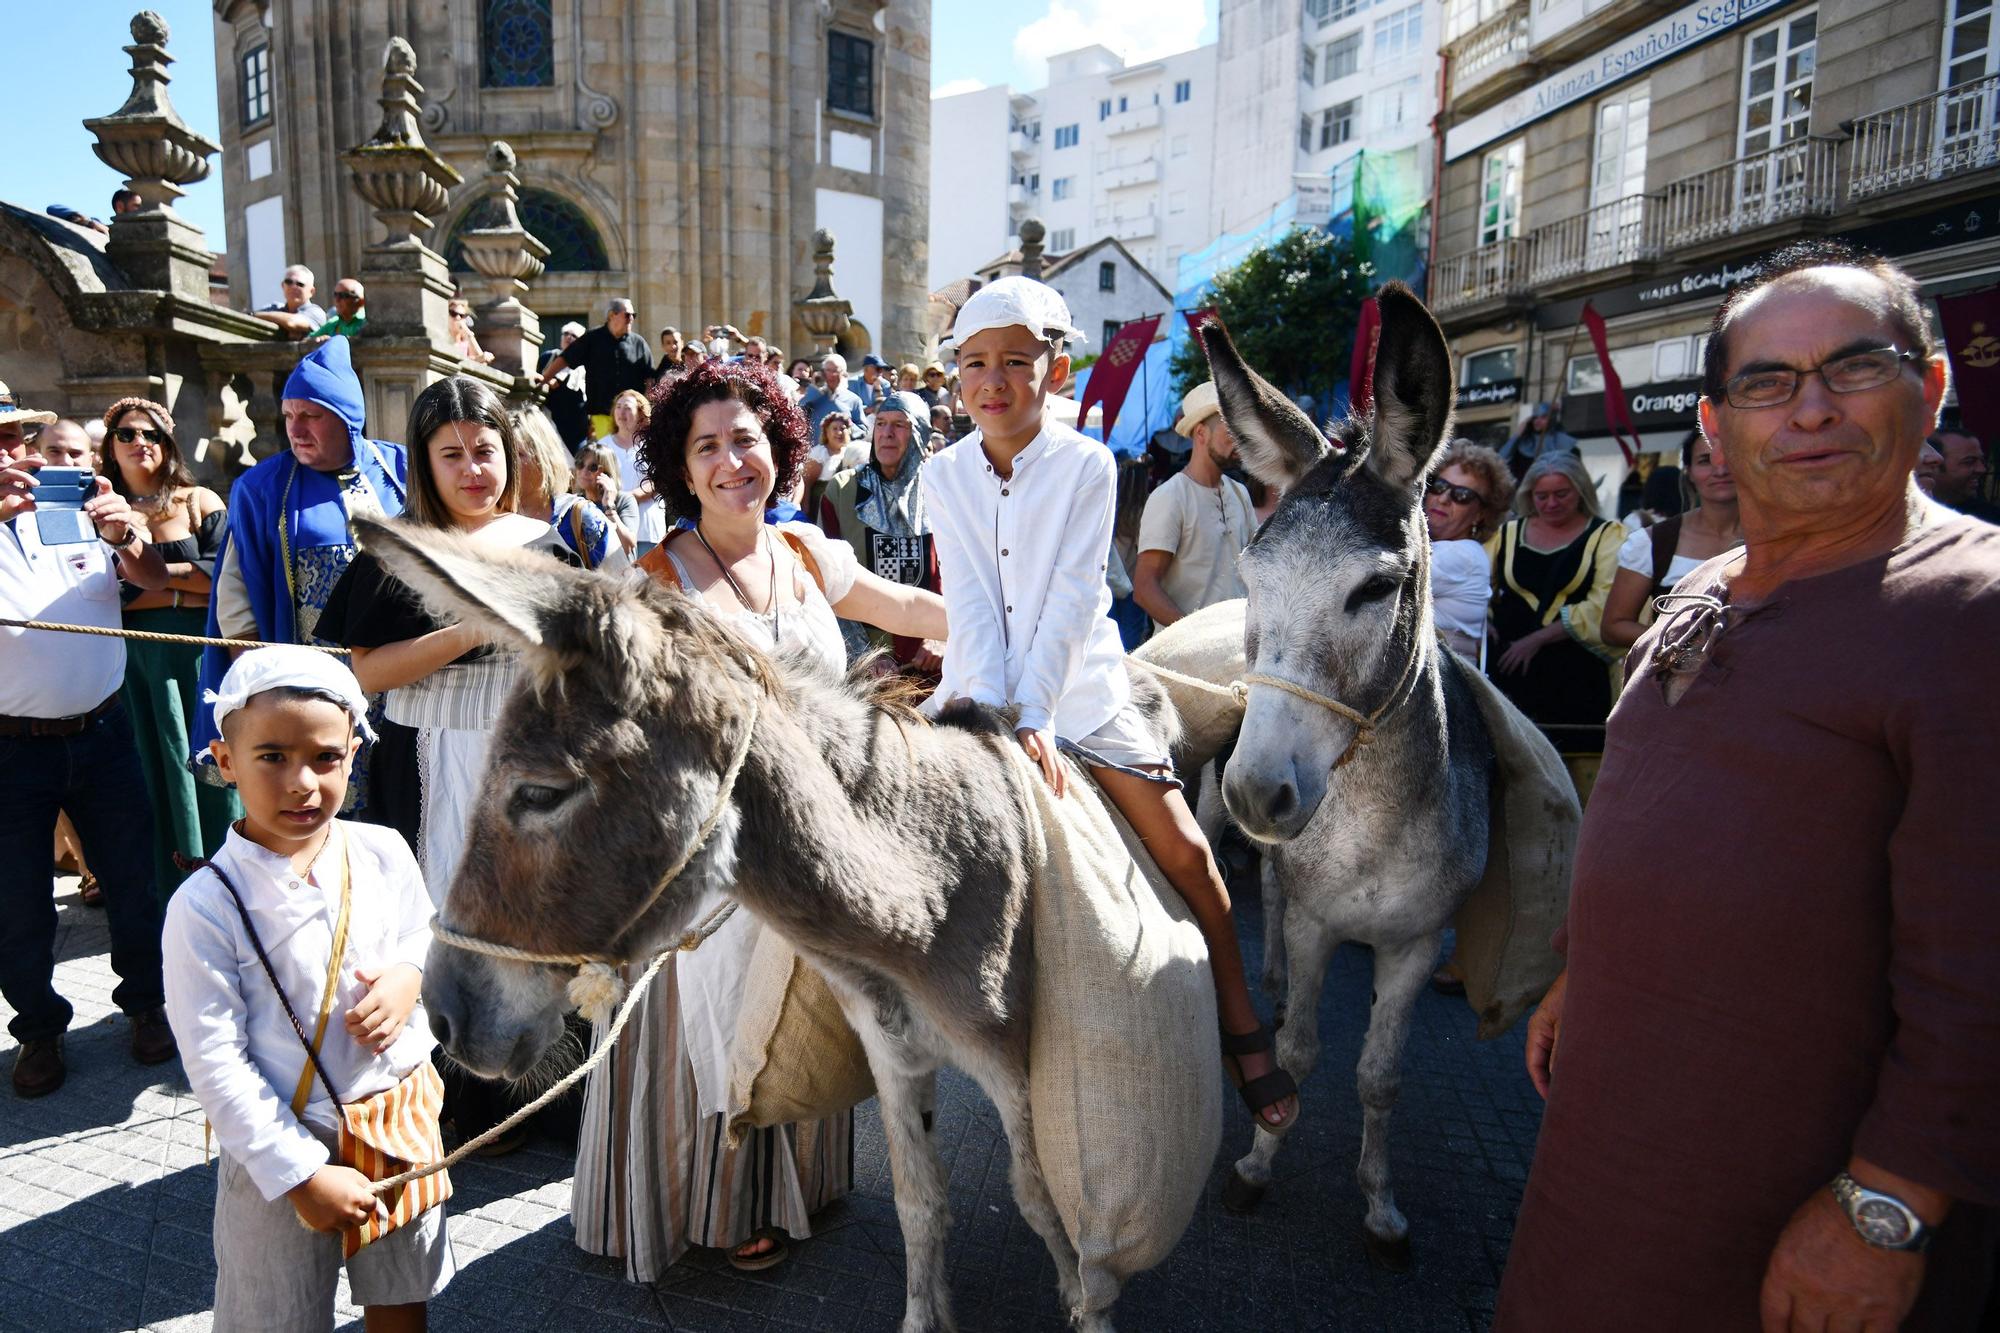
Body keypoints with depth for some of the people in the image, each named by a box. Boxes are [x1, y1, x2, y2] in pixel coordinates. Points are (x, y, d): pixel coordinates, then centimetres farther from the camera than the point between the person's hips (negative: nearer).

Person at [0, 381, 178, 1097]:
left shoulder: (84, 505, 3)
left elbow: (155, 581, 2)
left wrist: (128, 539, -20)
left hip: (101, 731, 2)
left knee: (131, 878, 12)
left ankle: (146, 999, 30)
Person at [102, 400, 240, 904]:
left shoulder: (201, 502, 5)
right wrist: (187, 592, -10)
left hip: (202, 650, -1)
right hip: (136, 654, 1)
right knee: (156, 765, 5)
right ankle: (169, 890, 13)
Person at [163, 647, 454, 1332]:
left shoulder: (382, 854, -8)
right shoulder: (205, 906, -19)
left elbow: (427, 938, 10)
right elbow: (216, 1066, -17)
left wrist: (409, 975, -14)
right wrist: (302, 1175, -18)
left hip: (400, 1114, 3)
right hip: (280, 1144, -3)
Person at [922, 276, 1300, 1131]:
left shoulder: (1087, 465, -6)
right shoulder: (944, 475, 1)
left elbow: (1071, 599, -15)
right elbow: (969, 604, -7)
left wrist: (1035, 717, -24)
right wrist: (991, 712, -20)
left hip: (1077, 687, -2)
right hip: (980, 689, 3)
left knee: (1183, 847, -9)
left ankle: (1242, 1027, 10)